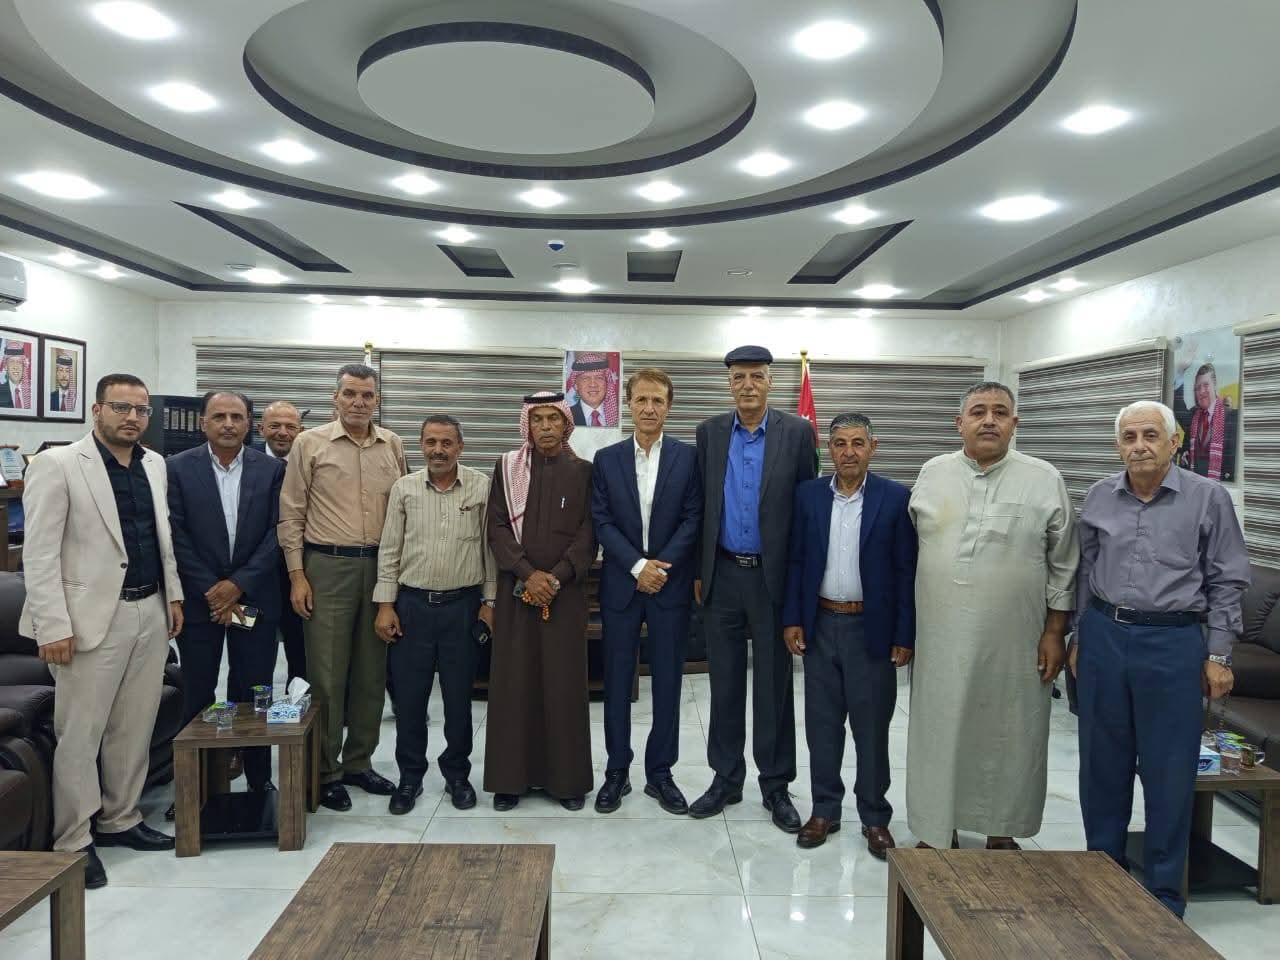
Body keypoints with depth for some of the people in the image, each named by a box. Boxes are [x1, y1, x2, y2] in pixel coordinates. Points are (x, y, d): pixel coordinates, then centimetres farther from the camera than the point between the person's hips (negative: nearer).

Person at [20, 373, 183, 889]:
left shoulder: (154, 464, 10)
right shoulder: (56, 464, -8)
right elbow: (39, 553, -11)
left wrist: (174, 594, 12)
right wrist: (53, 625, -16)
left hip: (151, 613, 6)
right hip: (93, 617, -6)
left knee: (134, 727, 13)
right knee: (79, 733, 3)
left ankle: (120, 819, 28)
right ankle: (73, 841, 15)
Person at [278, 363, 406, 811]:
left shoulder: (393, 446, 7)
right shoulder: (310, 443, -1)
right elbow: (291, 514, -1)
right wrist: (297, 575, -6)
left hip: (380, 566, 3)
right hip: (328, 566, -3)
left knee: (371, 671, 10)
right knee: (327, 673, 3)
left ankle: (358, 762, 25)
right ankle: (325, 771, 17)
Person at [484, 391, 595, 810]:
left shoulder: (584, 471, 4)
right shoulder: (507, 468, 6)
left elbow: (589, 532, -1)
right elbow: (498, 528, 0)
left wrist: (556, 576, -12)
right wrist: (527, 573, -12)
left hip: (566, 592, 0)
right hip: (516, 590, 1)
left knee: (564, 682, 2)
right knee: (513, 681, 3)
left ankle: (567, 776, 13)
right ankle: (511, 775, 14)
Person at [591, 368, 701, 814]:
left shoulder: (688, 457, 1)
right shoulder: (606, 459, 4)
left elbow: (693, 519, -4)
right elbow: (602, 523, -2)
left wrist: (661, 565, -14)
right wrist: (639, 566, -13)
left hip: (671, 585, -1)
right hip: (621, 585, 1)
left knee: (667, 681, 6)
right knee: (617, 680, 8)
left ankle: (660, 773, 20)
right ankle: (617, 771, 21)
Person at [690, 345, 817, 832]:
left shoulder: (797, 432, -4)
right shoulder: (710, 431, 4)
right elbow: (702, 504, 7)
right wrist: (699, 571, 5)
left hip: (774, 576, -2)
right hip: (722, 575, 2)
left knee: (774, 684, 8)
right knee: (724, 682, 11)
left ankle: (775, 784, 22)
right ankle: (726, 778, 25)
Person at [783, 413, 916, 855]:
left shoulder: (896, 498, -5)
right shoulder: (808, 494, 2)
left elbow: (907, 570, -5)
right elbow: (796, 561, 6)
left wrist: (905, 636, -7)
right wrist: (792, 619, 0)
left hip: (872, 629, -2)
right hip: (820, 626, 2)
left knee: (872, 727, 8)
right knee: (821, 724, 11)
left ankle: (875, 818, 24)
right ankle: (824, 810, 26)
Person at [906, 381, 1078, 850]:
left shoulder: (1044, 480, -1)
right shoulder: (932, 474, 4)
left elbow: (1063, 565, 2)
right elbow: (910, 547, 10)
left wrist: (1055, 632, -1)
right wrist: (904, 627, 9)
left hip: (1014, 640, -1)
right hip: (942, 637, 1)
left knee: (1008, 734, 10)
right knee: (939, 729, 10)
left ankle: (1001, 832, 30)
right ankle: (938, 828, 27)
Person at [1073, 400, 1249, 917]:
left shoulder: (1208, 497, -4)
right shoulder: (1099, 497, 4)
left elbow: (1226, 582, -1)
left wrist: (1218, 656, -4)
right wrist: (1080, 638, 11)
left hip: (1173, 644, -3)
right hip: (1104, 638, 3)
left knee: (1168, 772, 5)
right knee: (1102, 764, 12)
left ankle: (1163, 893, 21)